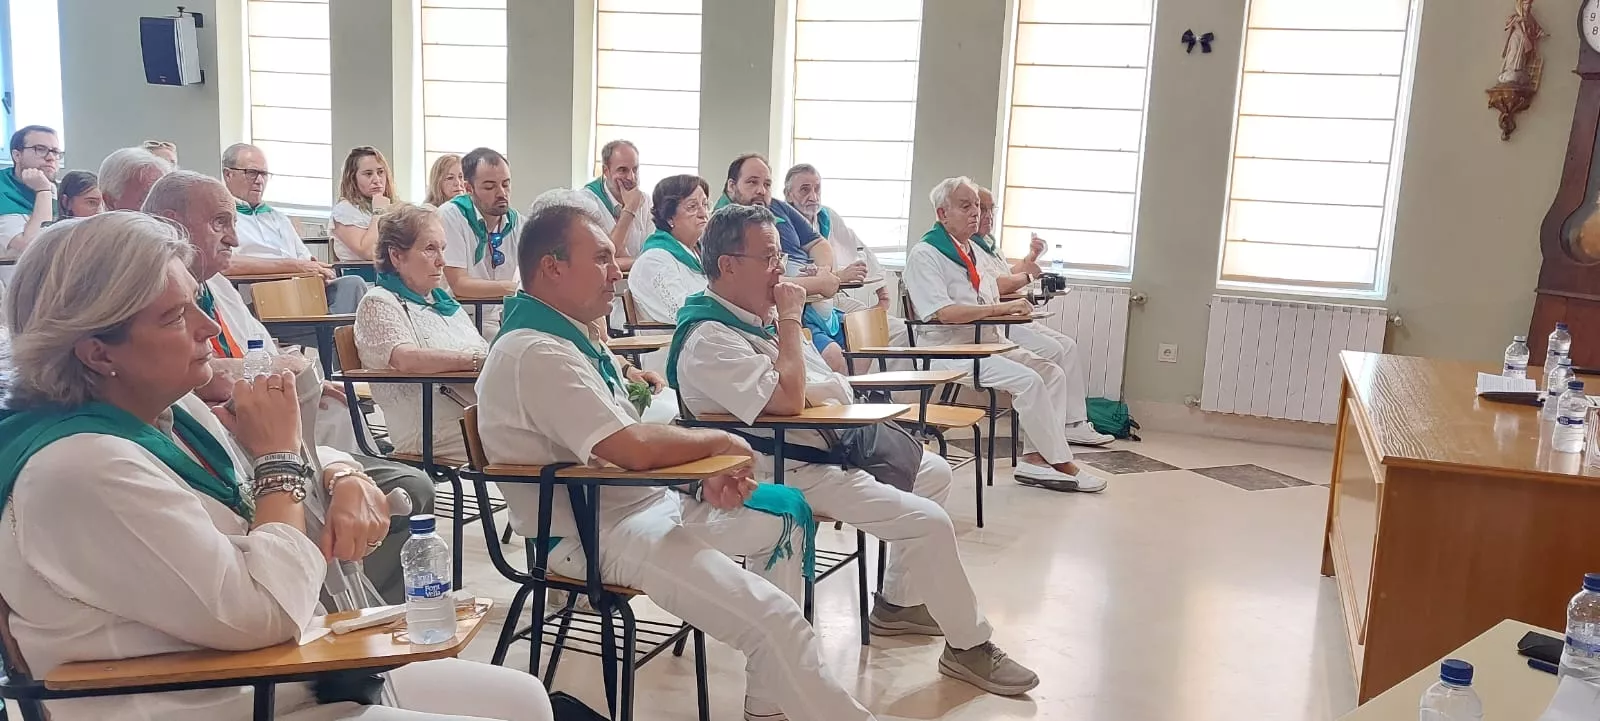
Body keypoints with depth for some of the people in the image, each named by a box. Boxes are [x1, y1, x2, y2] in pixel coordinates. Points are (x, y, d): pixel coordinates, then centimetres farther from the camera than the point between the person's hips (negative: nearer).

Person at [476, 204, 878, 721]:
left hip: (647, 502, 11)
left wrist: (707, 475, -4)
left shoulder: (565, 338, 12)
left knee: (785, 514, 20)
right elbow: (636, 449, -28)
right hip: (594, 534, -11)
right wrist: (717, 442, -10)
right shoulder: (535, 353, -20)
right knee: (775, 622, -23)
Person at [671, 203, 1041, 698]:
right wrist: (790, 320, -20)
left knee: (933, 473, 17)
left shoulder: (752, 314, 9)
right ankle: (969, 647, 4)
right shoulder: (709, 338, -21)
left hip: (828, 443, 10)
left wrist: (811, 390, -5)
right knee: (929, 522, -16)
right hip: (789, 470, -10)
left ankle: (897, 603, 25)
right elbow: (789, 401, -30)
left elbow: (825, 388, 17)